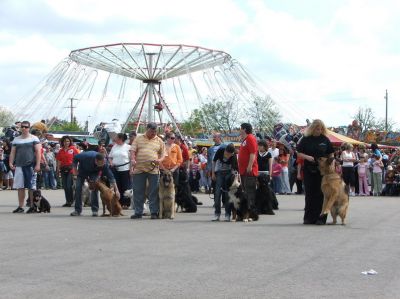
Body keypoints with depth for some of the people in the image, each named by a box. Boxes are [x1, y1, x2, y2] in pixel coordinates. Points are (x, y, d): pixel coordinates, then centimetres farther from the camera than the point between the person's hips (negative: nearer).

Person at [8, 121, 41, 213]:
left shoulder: (34, 139, 3)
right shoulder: (16, 140, 14)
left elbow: (38, 152, -3)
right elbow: (12, 152, 12)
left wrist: (38, 164, -12)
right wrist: (11, 163, -3)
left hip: (31, 166, -4)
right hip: (19, 166, 4)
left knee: (32, 187, -2)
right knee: (20, 187, 4)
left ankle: (32, 206, 4)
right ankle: (20, 206, 9)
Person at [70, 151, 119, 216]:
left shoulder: (104, 164, -35)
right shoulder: (87, 156, -42)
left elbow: (111, 177, -30)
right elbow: (75, 157, -21)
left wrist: (116, 190, -33)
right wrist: (74, 169, -18)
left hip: (94, 172, 0)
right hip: (82, 169, 0)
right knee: (78, 188, -7)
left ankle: (95, 210, -9)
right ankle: (77, 210, 2)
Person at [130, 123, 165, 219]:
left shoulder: (159, 141, 12)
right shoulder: (138, 139, 11)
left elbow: (163, 154, 11)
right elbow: (133, 151, 4)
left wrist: (160, 160, -10)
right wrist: (132, 160, -14)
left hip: (154, 169, 0)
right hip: (139, 169, 0)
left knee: (154, 192, -1)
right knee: (138, 192, 3)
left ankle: (154, 212, 5)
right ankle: (138, 212, 11)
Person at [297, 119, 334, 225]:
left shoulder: (325, 139, 5)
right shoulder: (306, 139, 2)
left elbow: (331, 154, 12)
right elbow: (298, 153, 3)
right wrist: (307, 157, -14)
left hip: (322, 171, 0)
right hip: (309, 171, 0)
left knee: (321, 194, -2)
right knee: (310, 193, 5)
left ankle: (320, 218, 2)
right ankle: (309, 217, 13)